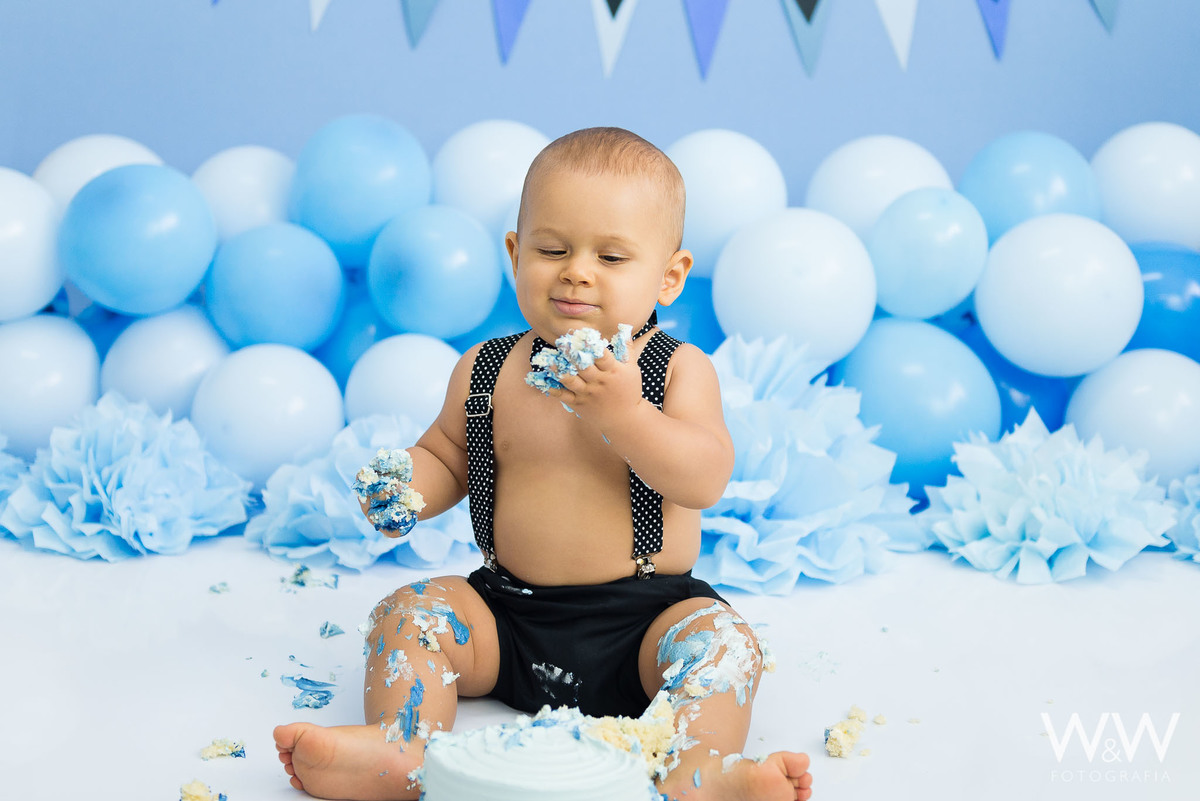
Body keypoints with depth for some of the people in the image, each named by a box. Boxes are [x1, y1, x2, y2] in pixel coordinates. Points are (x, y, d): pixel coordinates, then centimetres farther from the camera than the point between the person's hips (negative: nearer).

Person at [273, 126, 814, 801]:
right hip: (509, 613, 3)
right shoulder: (487, 372, 3)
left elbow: (706, 481, -18)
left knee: (720, 637, -27)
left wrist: (622, 411, -31)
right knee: (411, 612, -14)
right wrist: (406, 489, -10)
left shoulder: (680, 371, -6)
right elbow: (445, 457, 13)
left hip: (646, 615, -3)